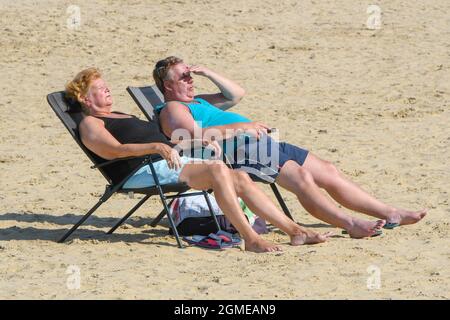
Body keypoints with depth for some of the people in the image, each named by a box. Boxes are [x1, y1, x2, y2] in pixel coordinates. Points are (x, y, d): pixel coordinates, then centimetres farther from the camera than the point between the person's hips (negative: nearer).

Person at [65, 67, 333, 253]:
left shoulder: (120, 117, 33)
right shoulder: (90, 123, 4)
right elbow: (115, 150, -16)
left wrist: (195, 141, 18)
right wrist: (157, 146, -29)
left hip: (168, 162, 9)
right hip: (142, 172, -9)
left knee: (241, 178, -7)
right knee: (218, 169, -29)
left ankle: (294, 230, -12)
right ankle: (250, 239, -33)